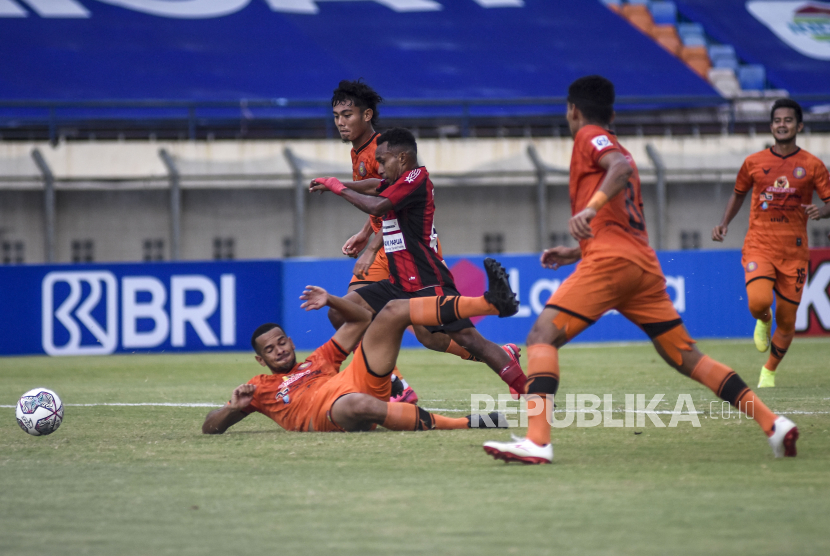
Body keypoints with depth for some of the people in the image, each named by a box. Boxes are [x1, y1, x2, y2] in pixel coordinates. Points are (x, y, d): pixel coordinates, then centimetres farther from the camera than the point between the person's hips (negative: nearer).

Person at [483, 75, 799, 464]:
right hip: (645, 267, 8)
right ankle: (773, 424, 2)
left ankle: (537, 441, -29)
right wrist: (575, 253, 37)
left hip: (609, 261, -8)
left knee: (542, 336, -11)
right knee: (687, 358, 10)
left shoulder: (590, 137, 7)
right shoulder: (616, 150, 31)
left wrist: (590, 208, -29)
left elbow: (622, 166, -16)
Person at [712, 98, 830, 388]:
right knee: (758, 301, -27)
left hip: (794, 252, 1)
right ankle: (763, 321, 12)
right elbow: (738, 194, 20)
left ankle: (770, 370, 29)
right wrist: (724, 223, 6)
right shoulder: (753, 163, 5)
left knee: (787, 320, 3)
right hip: (759, 247, -1)